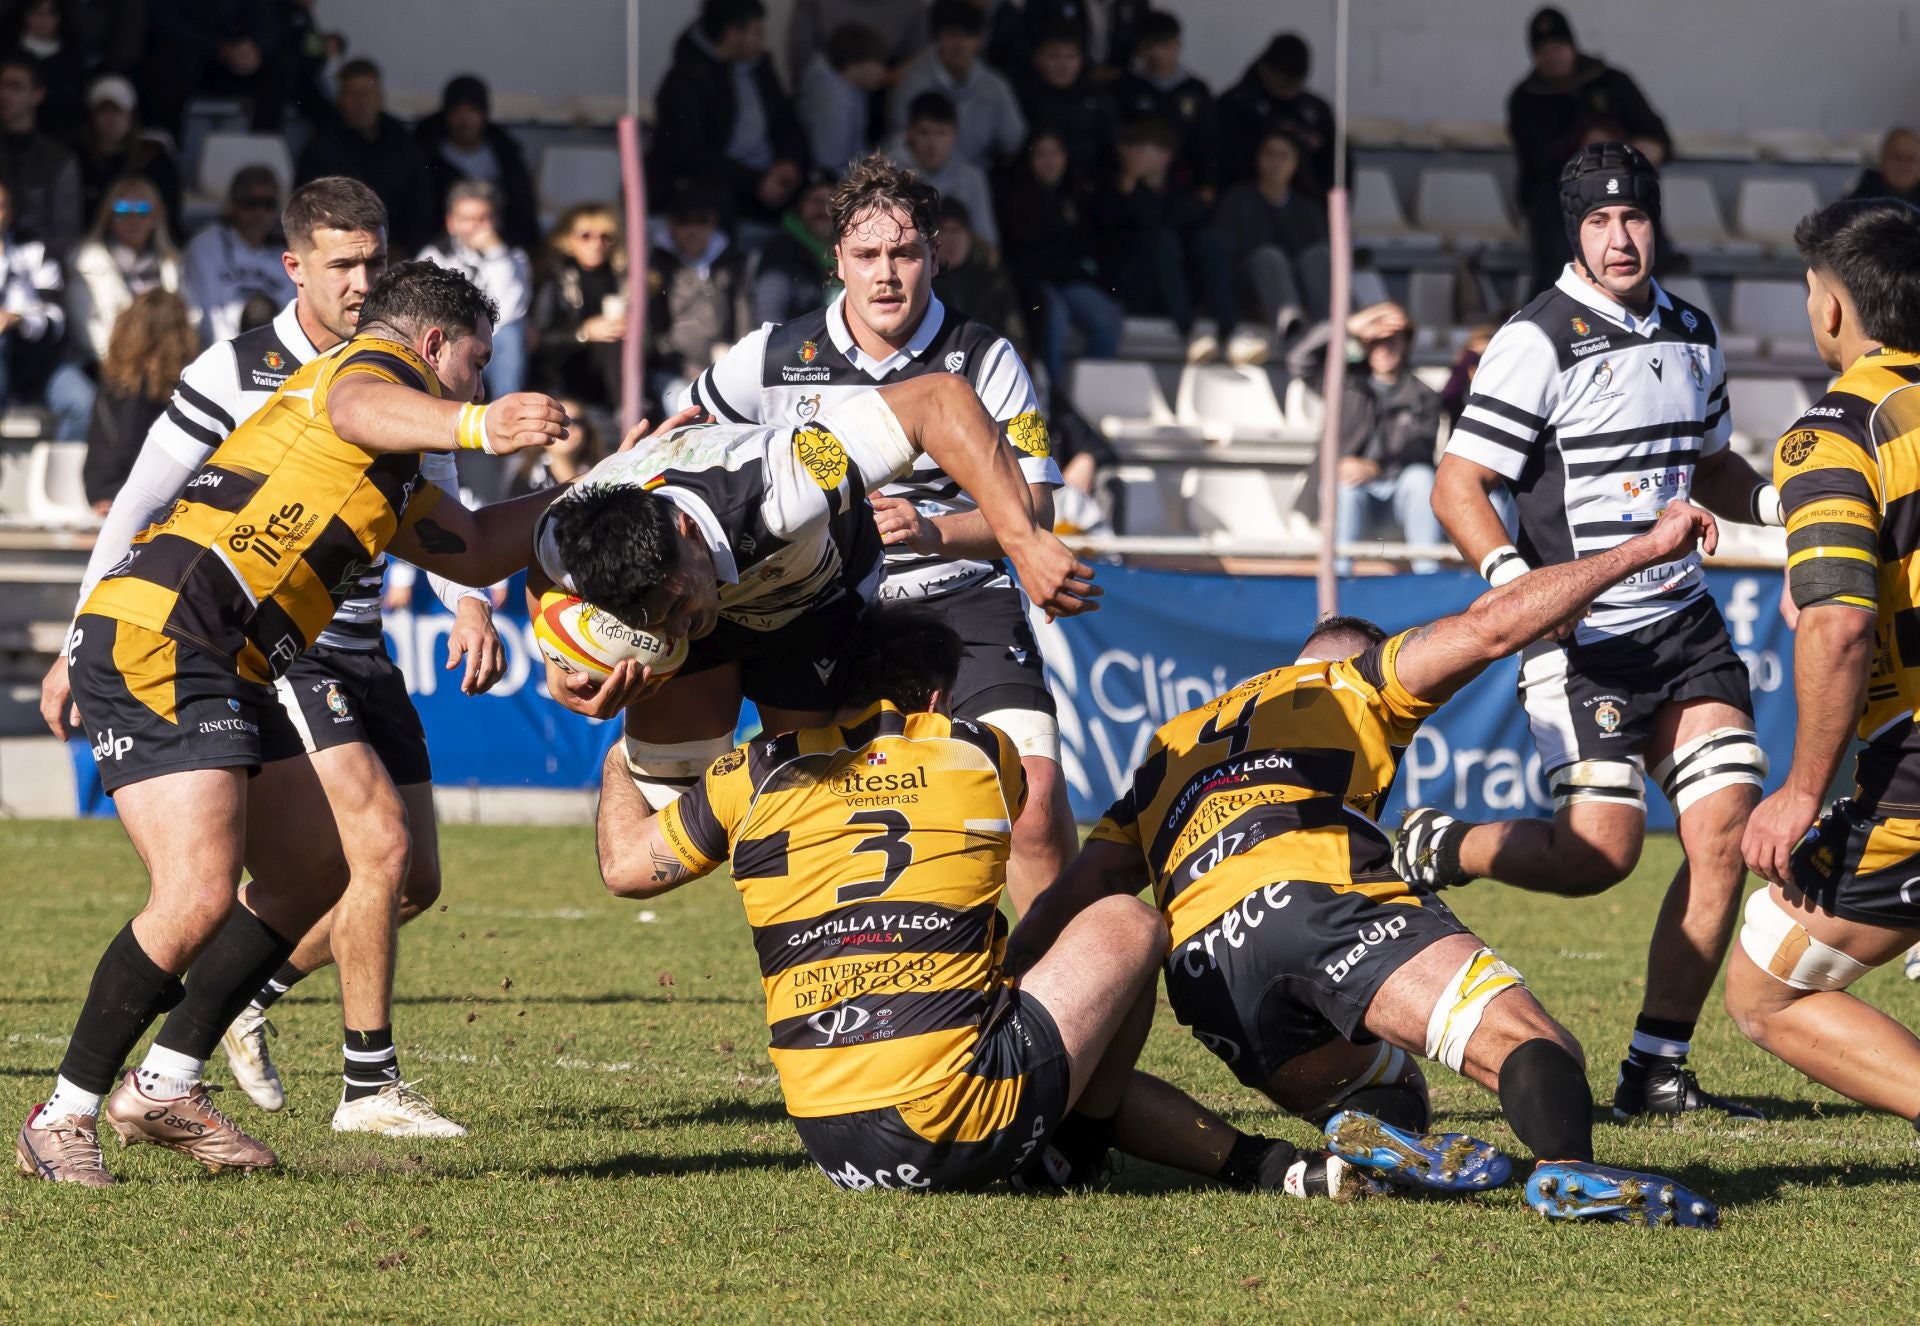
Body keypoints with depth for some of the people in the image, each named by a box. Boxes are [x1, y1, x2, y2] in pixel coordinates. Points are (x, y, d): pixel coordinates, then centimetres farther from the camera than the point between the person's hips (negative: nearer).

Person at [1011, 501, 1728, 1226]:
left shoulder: (1172, 747, 38)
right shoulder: (1350, 683, 28)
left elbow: (1071, 897, 28)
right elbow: (1489, 626, 16)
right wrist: (1646, 547, 21)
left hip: (1198, 968, 5)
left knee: (1387, 1095, 22)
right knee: (1540, 1053, -12)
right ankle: (1567, 1169, -47)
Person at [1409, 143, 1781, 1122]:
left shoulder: (1692, 334, 12)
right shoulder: (1538, 343, -10)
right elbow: (1456, 488, -11)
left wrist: (1773, 500, 5)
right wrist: (1519, 586, -25)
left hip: (1684, 628, 6)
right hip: (1584, 638, -6)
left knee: (1726, 834, -7)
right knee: (1602, 848, -16)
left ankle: (1656, 1070, 1)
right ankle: (1432, 851, 13)